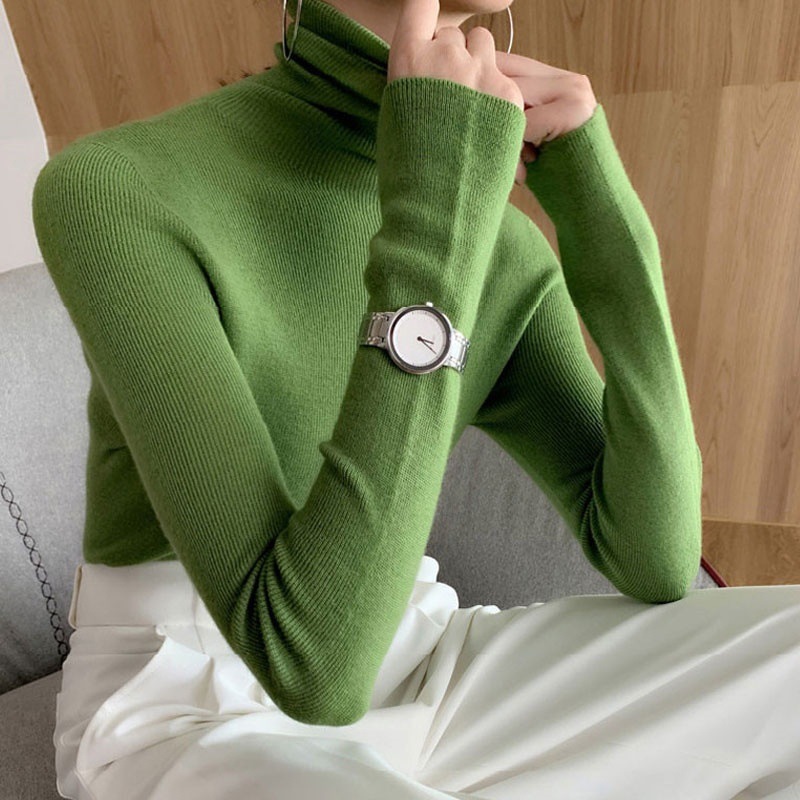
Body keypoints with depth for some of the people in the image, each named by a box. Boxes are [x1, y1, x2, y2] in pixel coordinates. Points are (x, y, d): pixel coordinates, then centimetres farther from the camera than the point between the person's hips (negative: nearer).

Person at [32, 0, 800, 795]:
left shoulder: (505, 247, -2)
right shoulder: (108, 194, -20)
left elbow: (652, 565, -9)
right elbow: (307, 663, -29)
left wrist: (606, 202, -18)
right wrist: (435, 229, -30)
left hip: (401, 681, 5)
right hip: (182, 723, -4)